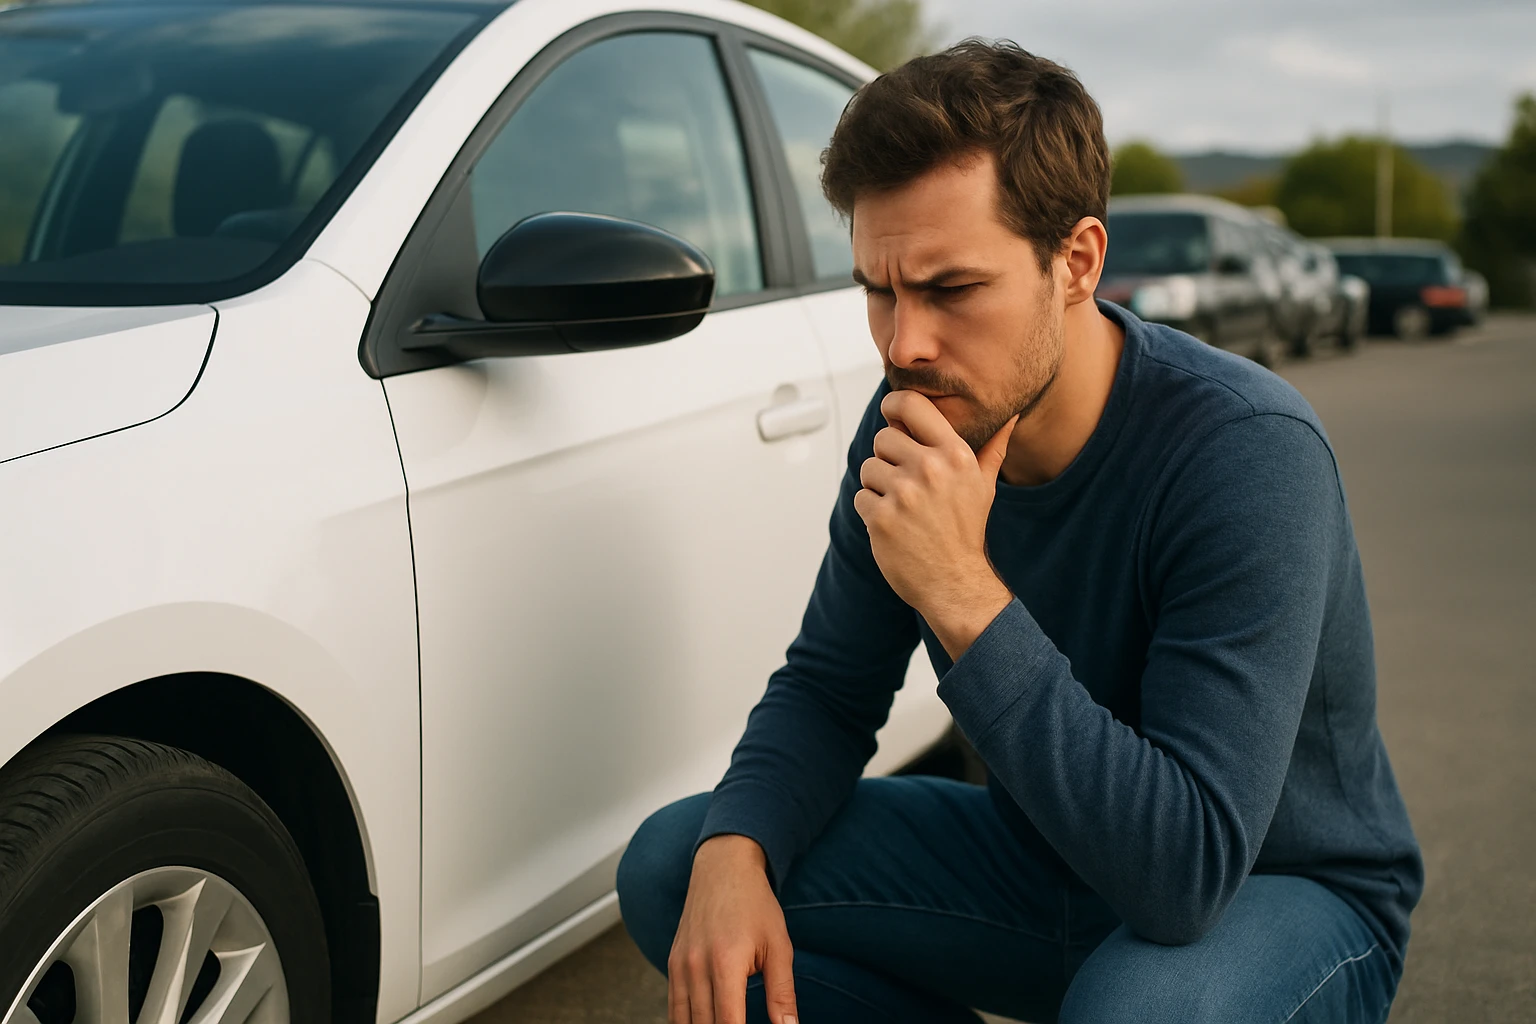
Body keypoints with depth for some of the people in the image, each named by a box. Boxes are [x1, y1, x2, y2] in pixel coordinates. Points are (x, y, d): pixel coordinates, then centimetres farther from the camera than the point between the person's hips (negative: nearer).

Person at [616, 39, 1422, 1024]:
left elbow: (1186, 872, -36)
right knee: (672, 863, -8)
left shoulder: (1248, 453, -31)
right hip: (1043, 858, 5)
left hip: (1289, 891, -5)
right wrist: (734, 849, -21)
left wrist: (963, 593, -39)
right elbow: (829, 687, 0)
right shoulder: (914, 423, -11)